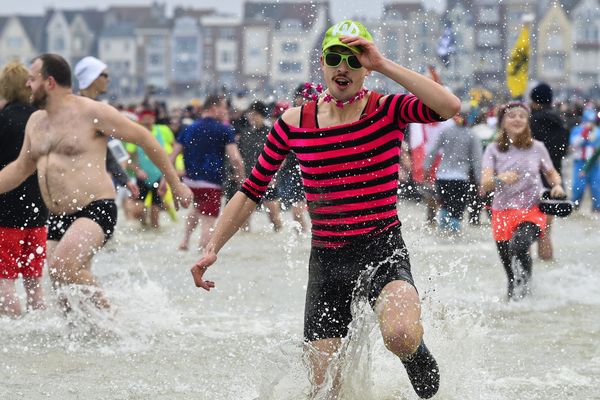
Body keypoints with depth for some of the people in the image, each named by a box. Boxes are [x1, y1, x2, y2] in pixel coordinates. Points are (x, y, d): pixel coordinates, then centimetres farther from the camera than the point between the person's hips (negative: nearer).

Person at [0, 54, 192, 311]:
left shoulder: (92, 113, -8)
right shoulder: (35, 121, 14)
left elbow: (144, 139, -3)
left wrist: (175, 184, 0)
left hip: (95, 210, -8)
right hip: (58, 219, 8)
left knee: (63, 266, -29)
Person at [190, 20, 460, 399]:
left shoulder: (388, 111, -4)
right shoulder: (294, 122, 3)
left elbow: (451, 106, -24)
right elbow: (252, 192, 11)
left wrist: (384, 65, -22)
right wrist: (212, 248, 4)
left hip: (383, 252, -3)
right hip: (326, 260, 3)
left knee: (400, 336, -32)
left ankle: (420, 362, 6)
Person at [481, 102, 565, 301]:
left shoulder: (537, 148, 4)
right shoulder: (494, 150, 0)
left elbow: (552, 174, 20)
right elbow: (485, 186, -10)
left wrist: (557, 185, -2)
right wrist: (500, 179, -31)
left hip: (532, 212, -1)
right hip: (502, 212, 1)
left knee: (518, 246, -33)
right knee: (511, 275, 5)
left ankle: (525, 282, -10)